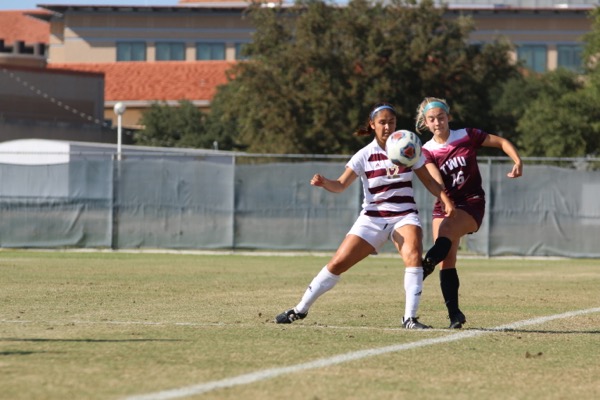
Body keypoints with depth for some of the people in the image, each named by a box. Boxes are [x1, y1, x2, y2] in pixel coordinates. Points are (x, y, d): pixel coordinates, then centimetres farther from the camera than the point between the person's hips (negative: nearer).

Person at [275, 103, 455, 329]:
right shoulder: (365, 155, -5)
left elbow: (429, 181, 8)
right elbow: (341, 185, -9)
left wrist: (445, 199, -9)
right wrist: (324, 183, -31)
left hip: (404, 215, 0)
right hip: (373, 218, 0)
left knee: (413, 254, -30)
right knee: (338, 263, -5)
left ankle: (410, 318, -26)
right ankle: (300, 309, 10)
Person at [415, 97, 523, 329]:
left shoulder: (467, 136, 0)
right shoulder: (427, 151, 2)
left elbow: (501, 142, 8)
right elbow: (437, 180, -13)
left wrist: (518, 162, -8)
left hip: (472, 204, -3)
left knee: (446, 231, -33)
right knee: (447, 262, -7)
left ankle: (424, 269, -51)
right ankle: (454, 315, -4)